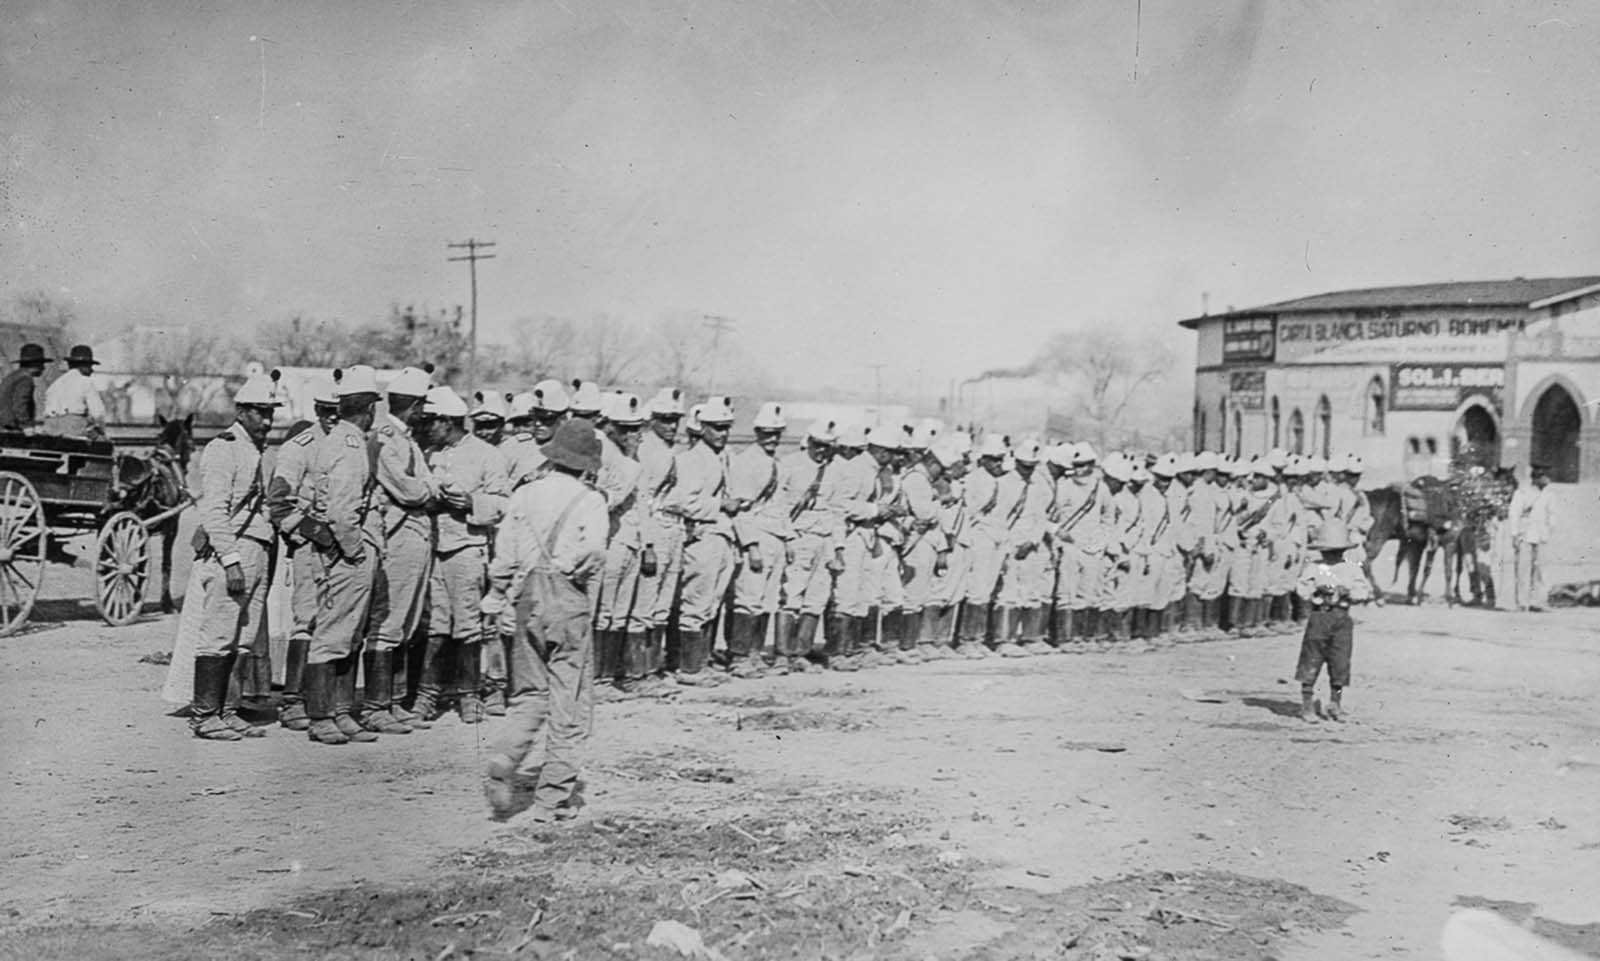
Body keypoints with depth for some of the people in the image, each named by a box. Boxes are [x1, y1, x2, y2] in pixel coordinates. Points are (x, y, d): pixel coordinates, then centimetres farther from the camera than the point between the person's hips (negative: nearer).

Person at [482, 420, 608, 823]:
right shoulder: (590, 501, -6)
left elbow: (505, 552, 6)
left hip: (527, 598, 5)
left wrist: (497, 595, 17)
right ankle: (553, 798, 8)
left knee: (540, 691, 21)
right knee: (570, 700, 6)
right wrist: (576, 568, 1)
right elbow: (592, 552, -20)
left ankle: (504, 764, 1)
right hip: (568, 599, -5)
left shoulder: (524, 494, 7)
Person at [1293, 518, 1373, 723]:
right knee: (1311, 661, -1)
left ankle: (1335, 705, 16)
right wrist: (1317, 590, -23)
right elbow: (1301, 587, -6)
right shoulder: (1313, 568, 5)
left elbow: (1366, 591, 3)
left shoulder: (1352, 569, 10)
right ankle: (1307, 705, 8)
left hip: (1342, 620, 2)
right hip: (1318, 616, -2)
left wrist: (1348, 592, -15)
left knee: (1340, 662, 2)